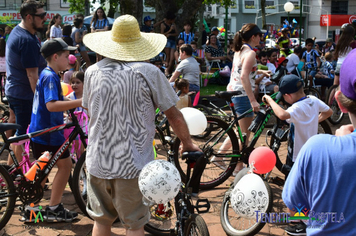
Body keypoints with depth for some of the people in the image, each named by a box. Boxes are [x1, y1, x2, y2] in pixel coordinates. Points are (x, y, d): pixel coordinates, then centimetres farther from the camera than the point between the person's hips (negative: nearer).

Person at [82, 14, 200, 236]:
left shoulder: (93, 71, 0)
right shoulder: (149, 72, -11)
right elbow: (174, 115, -5)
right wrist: (188, 143, 12)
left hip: (97, 162, 3)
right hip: (132, 164, -3)